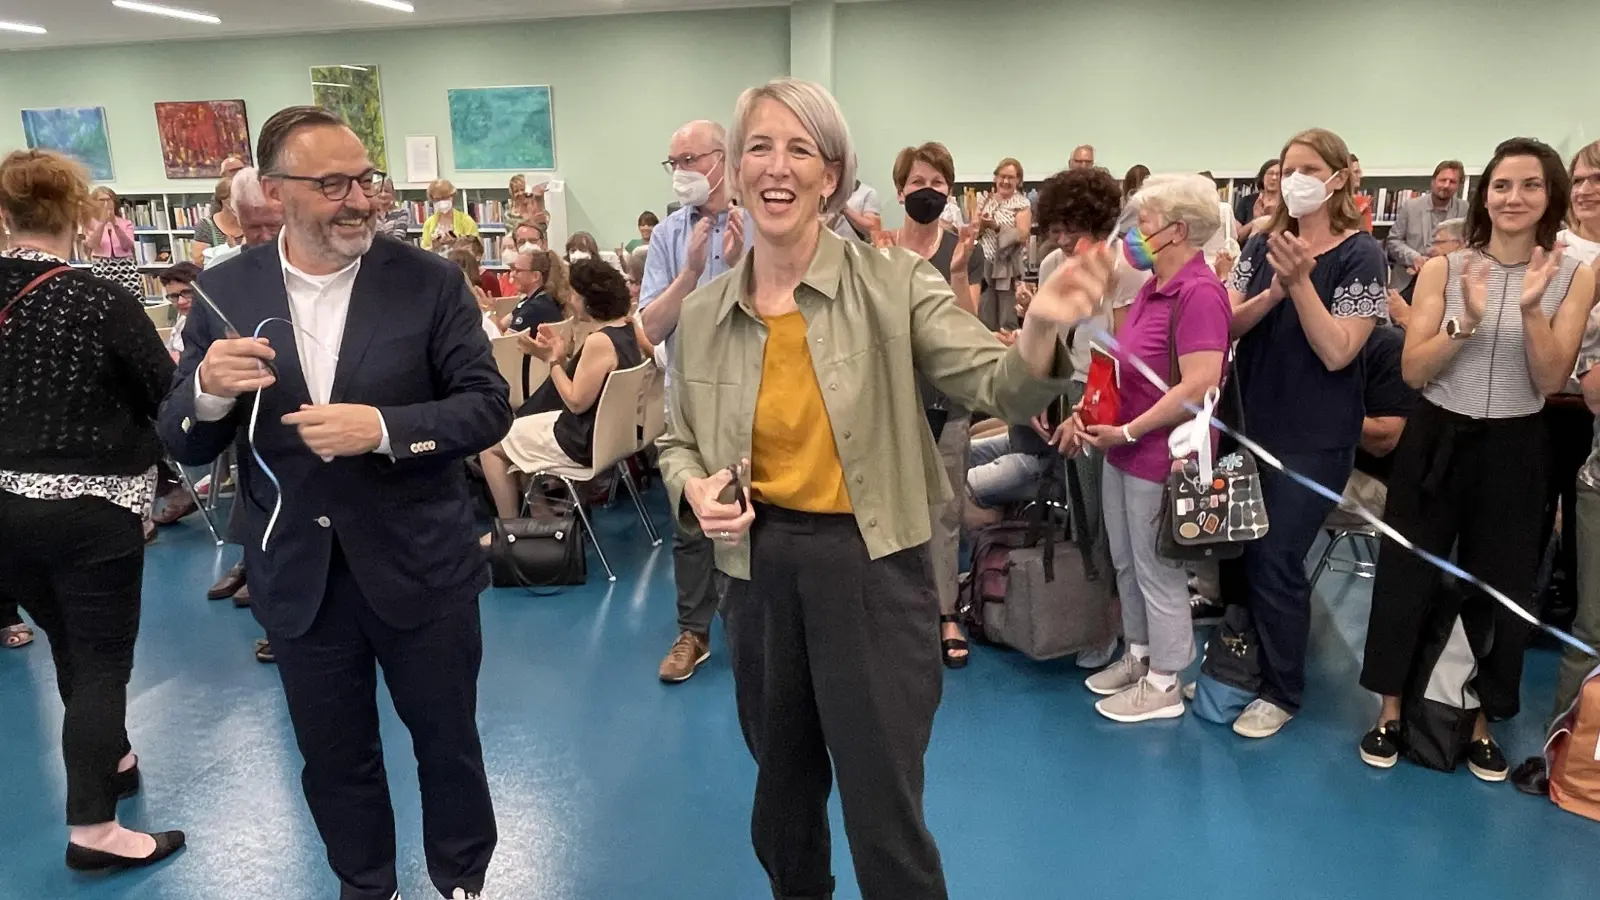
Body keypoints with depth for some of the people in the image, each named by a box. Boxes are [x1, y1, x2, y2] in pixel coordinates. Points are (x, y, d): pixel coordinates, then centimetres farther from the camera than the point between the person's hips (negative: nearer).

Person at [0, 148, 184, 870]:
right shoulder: (102, 302, -17)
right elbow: (169, 397, -11)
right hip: (90, 509, -5)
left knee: (69, 648, 23)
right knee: (101, 661, 3)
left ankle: (108, 761, 42)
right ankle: (91, 829, 6)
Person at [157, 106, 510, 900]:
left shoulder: (430, 282, -9)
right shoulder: (227, 293, -3)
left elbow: (490, 405, -11)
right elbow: (185, 445, 0)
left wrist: (383, 427, -26)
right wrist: (208, 388, -22)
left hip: (417, 565, -2)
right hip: (297, 576, 2)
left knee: (447, 742, 16)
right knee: (333, 757, 20)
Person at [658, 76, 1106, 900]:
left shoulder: (894, 283, -10)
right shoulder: (702, 315, 0)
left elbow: (1001, 389, -15)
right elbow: (677, 441, 13)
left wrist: (1041, 328, -36)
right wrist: (694, 486, -9)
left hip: (871, 568, -4)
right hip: (759, 571, 4)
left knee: (885, 818, 8)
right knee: (782, 800, 25)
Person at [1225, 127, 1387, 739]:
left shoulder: (1360, 254, -9)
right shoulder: (1264, 244, 4)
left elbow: (1337, 352, -17)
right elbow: (1228, 324, -3)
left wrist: (1300, 281, -24)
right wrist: (1272, 292, -20)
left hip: (1315, 440, -5)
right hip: (1252, 424, 5)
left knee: (1276, 559, -1)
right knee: (1240, 550, 13)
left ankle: (1282, 691, 17)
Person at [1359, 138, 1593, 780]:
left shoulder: (1574, 278, -1)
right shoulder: (1443, 269, -4)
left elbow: (1551, 381, -8)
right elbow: (1412, 370, -8)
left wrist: (1532, 309, -21)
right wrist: (1466, 321, -22)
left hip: (1515, 448, 1)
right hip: (1437, 439, -1)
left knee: (1501, 585, 10)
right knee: (1408, 573, 4)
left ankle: (1481, 720, 28)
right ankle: (1391, 710, 21)